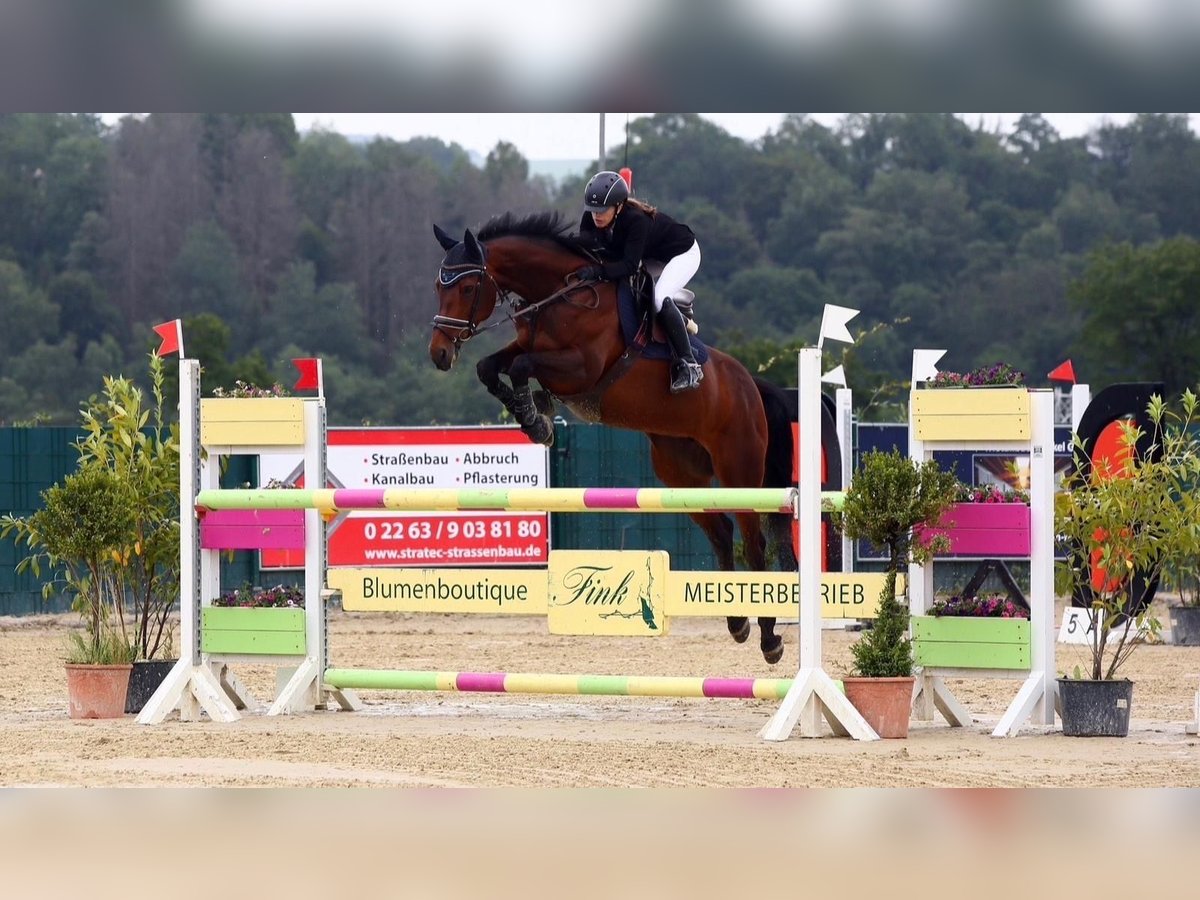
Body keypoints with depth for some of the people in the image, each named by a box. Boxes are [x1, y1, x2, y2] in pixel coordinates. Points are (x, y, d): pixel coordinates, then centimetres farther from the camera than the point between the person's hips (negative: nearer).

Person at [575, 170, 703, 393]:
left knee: (659, 299, -30)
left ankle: (688, 364, -21)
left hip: (682, 253, -8)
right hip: (649, 256, 8)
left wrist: (598, 271, -58)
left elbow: (630, 265, -43)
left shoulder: (637, 220, -39)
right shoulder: (592, 219, -19)